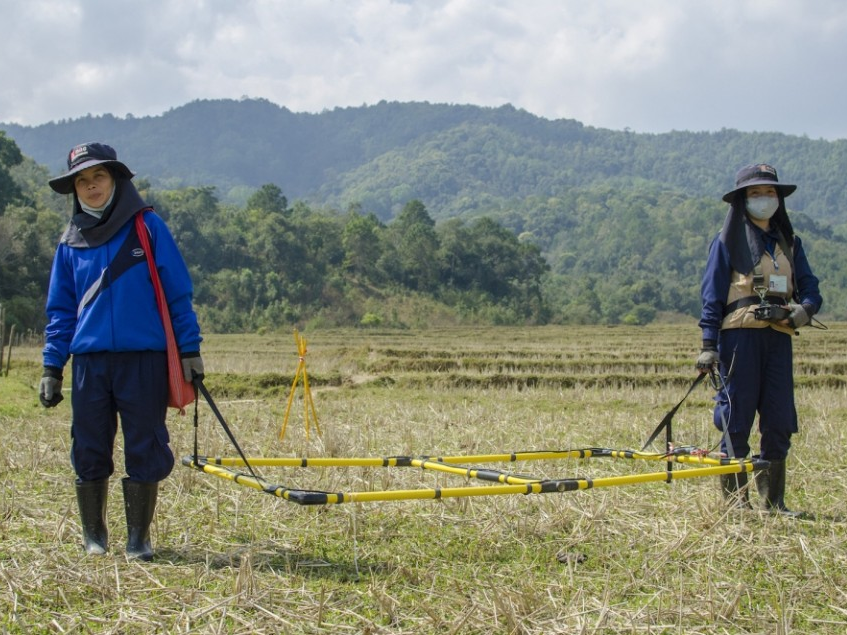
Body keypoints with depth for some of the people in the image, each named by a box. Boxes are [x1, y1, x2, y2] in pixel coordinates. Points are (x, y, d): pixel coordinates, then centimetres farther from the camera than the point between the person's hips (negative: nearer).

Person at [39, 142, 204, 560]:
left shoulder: (148, 227, 2)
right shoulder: (71, 242, 10)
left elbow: (178, 293, 3)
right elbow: (61, 311, 15)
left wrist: (190, 350, -2)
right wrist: (52, 368, 8)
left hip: (145, 360, -2)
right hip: (90, 363, 3)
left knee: (145, 453, 1)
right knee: (90, 454, 7)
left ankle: (138, 539, 14)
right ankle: (94, 537, 23)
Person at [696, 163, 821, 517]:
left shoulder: (789, 242, 17)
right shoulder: (728, 241, 3)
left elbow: (809, 286, 11)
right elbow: (712, 295, -2)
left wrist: (804, 309, -13)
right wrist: (708, 345, -10)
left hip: (779, 338, 5)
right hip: (740, 336, -5)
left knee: (780, 422, 4)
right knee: (737, 421, -2)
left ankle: (773, 501, 13)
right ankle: (734, 499, 6)